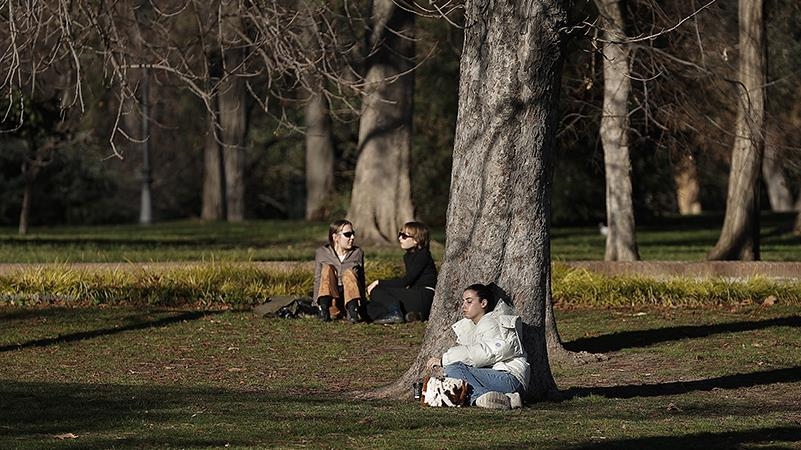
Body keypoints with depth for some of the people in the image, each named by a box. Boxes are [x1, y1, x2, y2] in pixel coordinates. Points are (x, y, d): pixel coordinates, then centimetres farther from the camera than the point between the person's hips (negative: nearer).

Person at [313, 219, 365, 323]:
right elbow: (318, 280, 6)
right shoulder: (322, 253, 4)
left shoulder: (357, 253, 8)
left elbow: (361, 280, 10)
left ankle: (353, 310, -47)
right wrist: (318, 302, -8)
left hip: (350, 297, 0)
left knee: (349, 272, -27)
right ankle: (324, 308, -42)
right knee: (328, 268, -23)